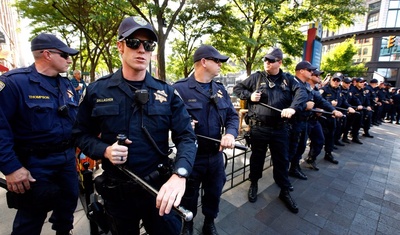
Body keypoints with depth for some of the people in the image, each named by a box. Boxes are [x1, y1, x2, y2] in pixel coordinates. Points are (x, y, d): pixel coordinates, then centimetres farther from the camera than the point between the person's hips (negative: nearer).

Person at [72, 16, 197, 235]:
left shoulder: (167, 93, -6)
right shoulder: (96, 91, -5)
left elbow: (186, 137, -12)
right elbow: (82, 134, 3)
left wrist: (179, 175, -29)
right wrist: (104, 151, -17)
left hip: (159, 187, 0)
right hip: (116, 190, 1)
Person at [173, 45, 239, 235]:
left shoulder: (220, 89, 5)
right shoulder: (180, 88, -14)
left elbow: (232, 115, 5)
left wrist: (230, 133, -14)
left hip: (216, 155, 5)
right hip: (190, 156, -5)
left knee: (214, 193, 24)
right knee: (189, 196, 20)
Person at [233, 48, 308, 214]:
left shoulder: (288, 79, 6)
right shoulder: (256, 77, 2)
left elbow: (301, 93, -6)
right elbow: (237, 88, 7)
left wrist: (293, 108, -26)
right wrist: (250, 95, -11)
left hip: (280, 128, 2)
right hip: (258, 127, -1)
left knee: (282, 160, 13)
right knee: (257, 157, 13)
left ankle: (285, 191, 32)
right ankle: (254, 184, 36)